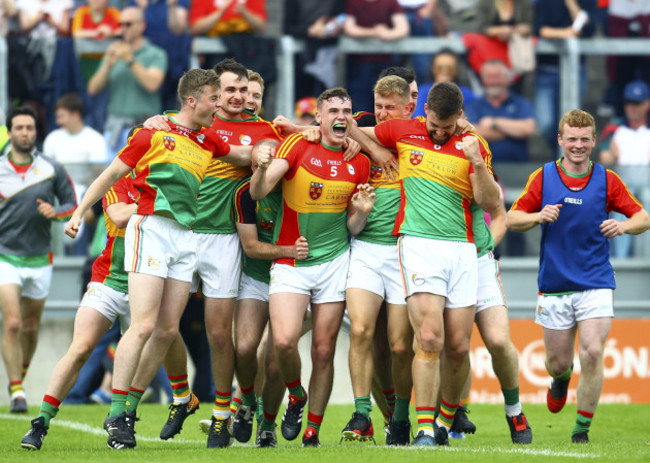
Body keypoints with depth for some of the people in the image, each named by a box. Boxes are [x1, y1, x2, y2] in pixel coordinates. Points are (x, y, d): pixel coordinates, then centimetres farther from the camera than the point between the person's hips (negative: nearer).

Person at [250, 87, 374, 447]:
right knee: (284, 340, -19)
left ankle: (312, 430, 12)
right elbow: (258, 193, -12)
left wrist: (361, 211, -11)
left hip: (334, 262, 2)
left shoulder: (359, 162, 6)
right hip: (290, 264, -2)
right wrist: (261, 169, -32)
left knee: (324, 350, 0)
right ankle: (296, 395, 11)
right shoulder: (297, 145, -4)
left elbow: (352, 228, 11)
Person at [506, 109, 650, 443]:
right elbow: (512, 218, 5)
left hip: (595, 284, -1)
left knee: (592, 353, -16)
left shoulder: (607, 180, 0)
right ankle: (562, 378, 46)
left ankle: (582, 428, -1)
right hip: (554, 286, 1)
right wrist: (539, 216, -16)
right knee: (557, 362, 7)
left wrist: (623, 226, -17)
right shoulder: (543, 177, 1)